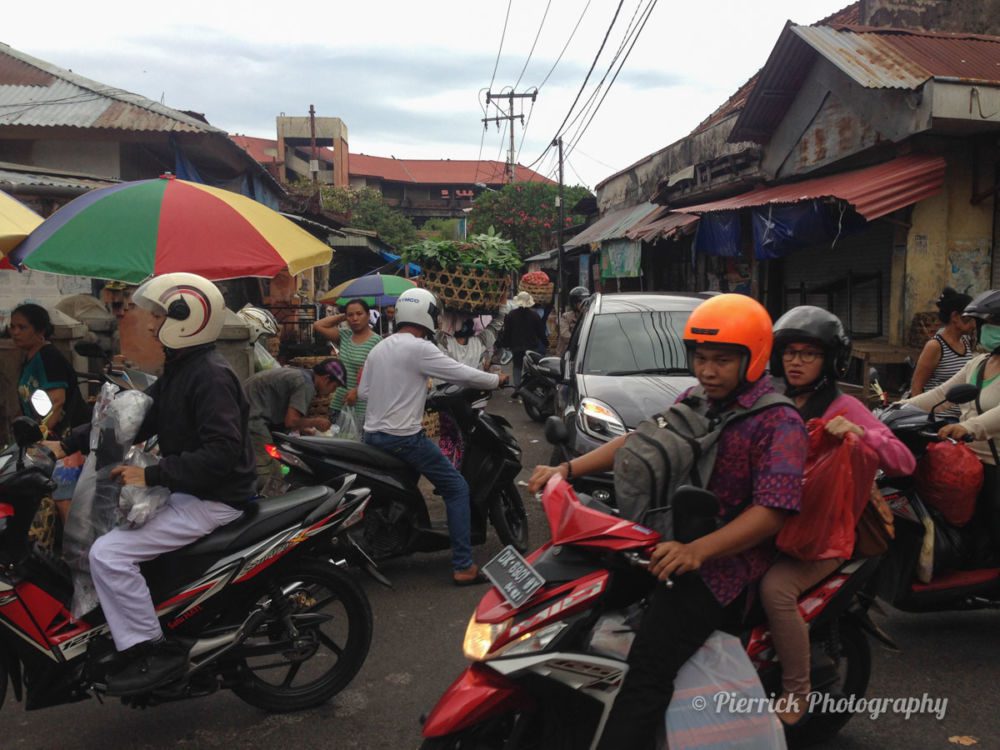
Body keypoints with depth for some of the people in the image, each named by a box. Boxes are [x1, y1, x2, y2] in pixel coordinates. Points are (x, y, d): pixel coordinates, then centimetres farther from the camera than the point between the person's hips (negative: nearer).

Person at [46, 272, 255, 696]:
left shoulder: (211, 376, -20)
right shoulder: (179, 370, 12)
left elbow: (222, 451, -29)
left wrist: (153, 476, -27)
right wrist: (68, 444, 9)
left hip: (212, 500, -11)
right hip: (187, 491, 11)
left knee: (109, 553, -19)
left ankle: (151, 653, -10)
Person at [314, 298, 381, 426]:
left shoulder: (376, 341, -10)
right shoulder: (345, 336, 9)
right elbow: (318, 326, 9)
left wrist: (357, 391, -22)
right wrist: (342, 317, 6)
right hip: (338, 404, 6)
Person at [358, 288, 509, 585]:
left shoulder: (378, 348, 11)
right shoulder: (419, 348, -12)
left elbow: (363, 391, 17)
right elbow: (462, 374, -12)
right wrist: (497, 379, 5)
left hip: (372, 436, 8)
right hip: (404, 438, -8)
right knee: (457, 488, -1)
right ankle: (463, 567, -5)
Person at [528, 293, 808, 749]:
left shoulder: (779, 423, -12)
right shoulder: (694, 401, 11)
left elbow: (771, 511, -21)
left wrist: (696, 552, -32)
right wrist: (568, 469, 1)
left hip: (726, 559, -9)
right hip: (668, 536, 9)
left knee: (648, 663, -24)